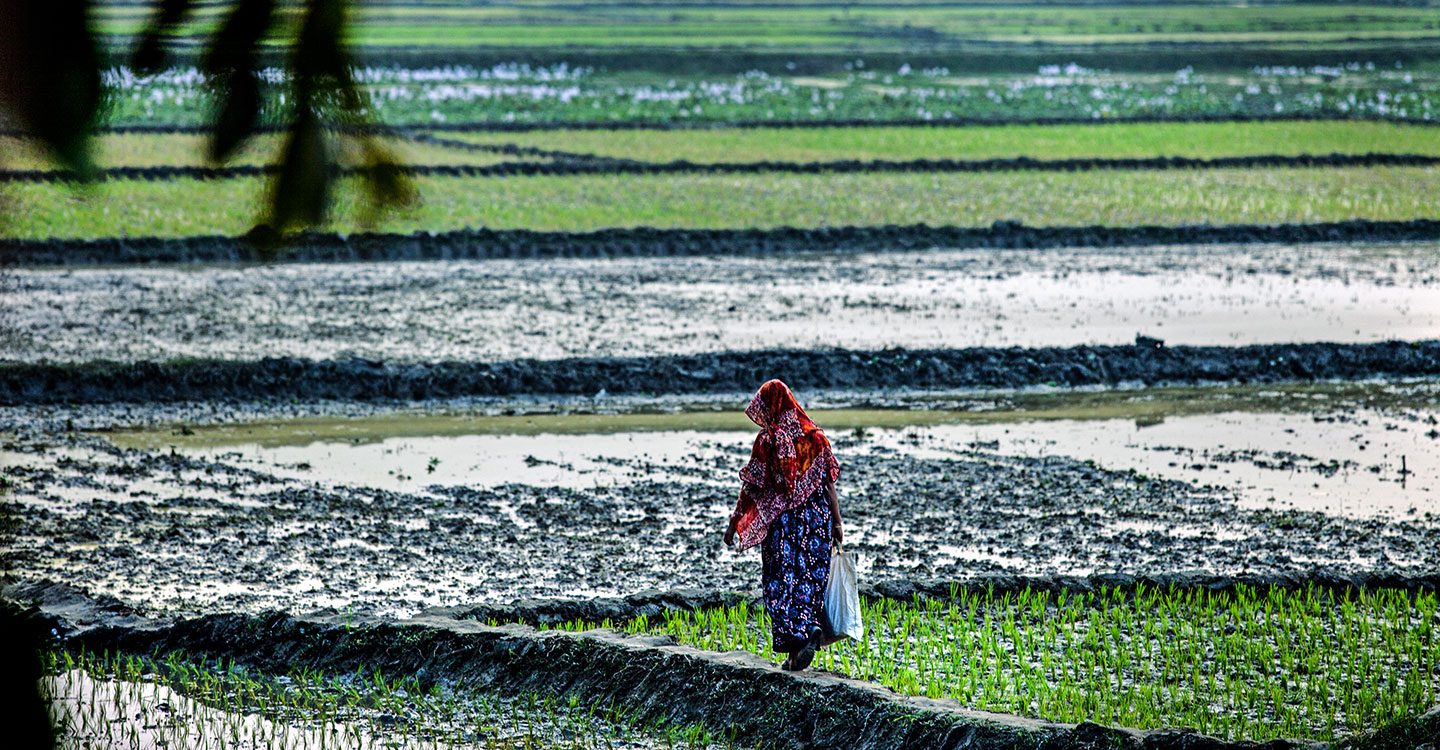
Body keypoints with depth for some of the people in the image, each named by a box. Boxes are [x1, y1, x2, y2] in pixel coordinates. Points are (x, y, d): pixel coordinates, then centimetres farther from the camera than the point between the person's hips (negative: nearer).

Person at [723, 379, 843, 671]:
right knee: (811, 576, 15)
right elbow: (829, 482, 3)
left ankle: (795, 649, -4)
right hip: (815, 517, 4)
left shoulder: (768, 441, -9)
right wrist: (836, 522, 8)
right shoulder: (815, 436, 2)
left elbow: (751, 488, -9)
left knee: (782, 581, 2)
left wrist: (734, 523, -1)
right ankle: (814, 626, 0)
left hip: (781, 520, -4)